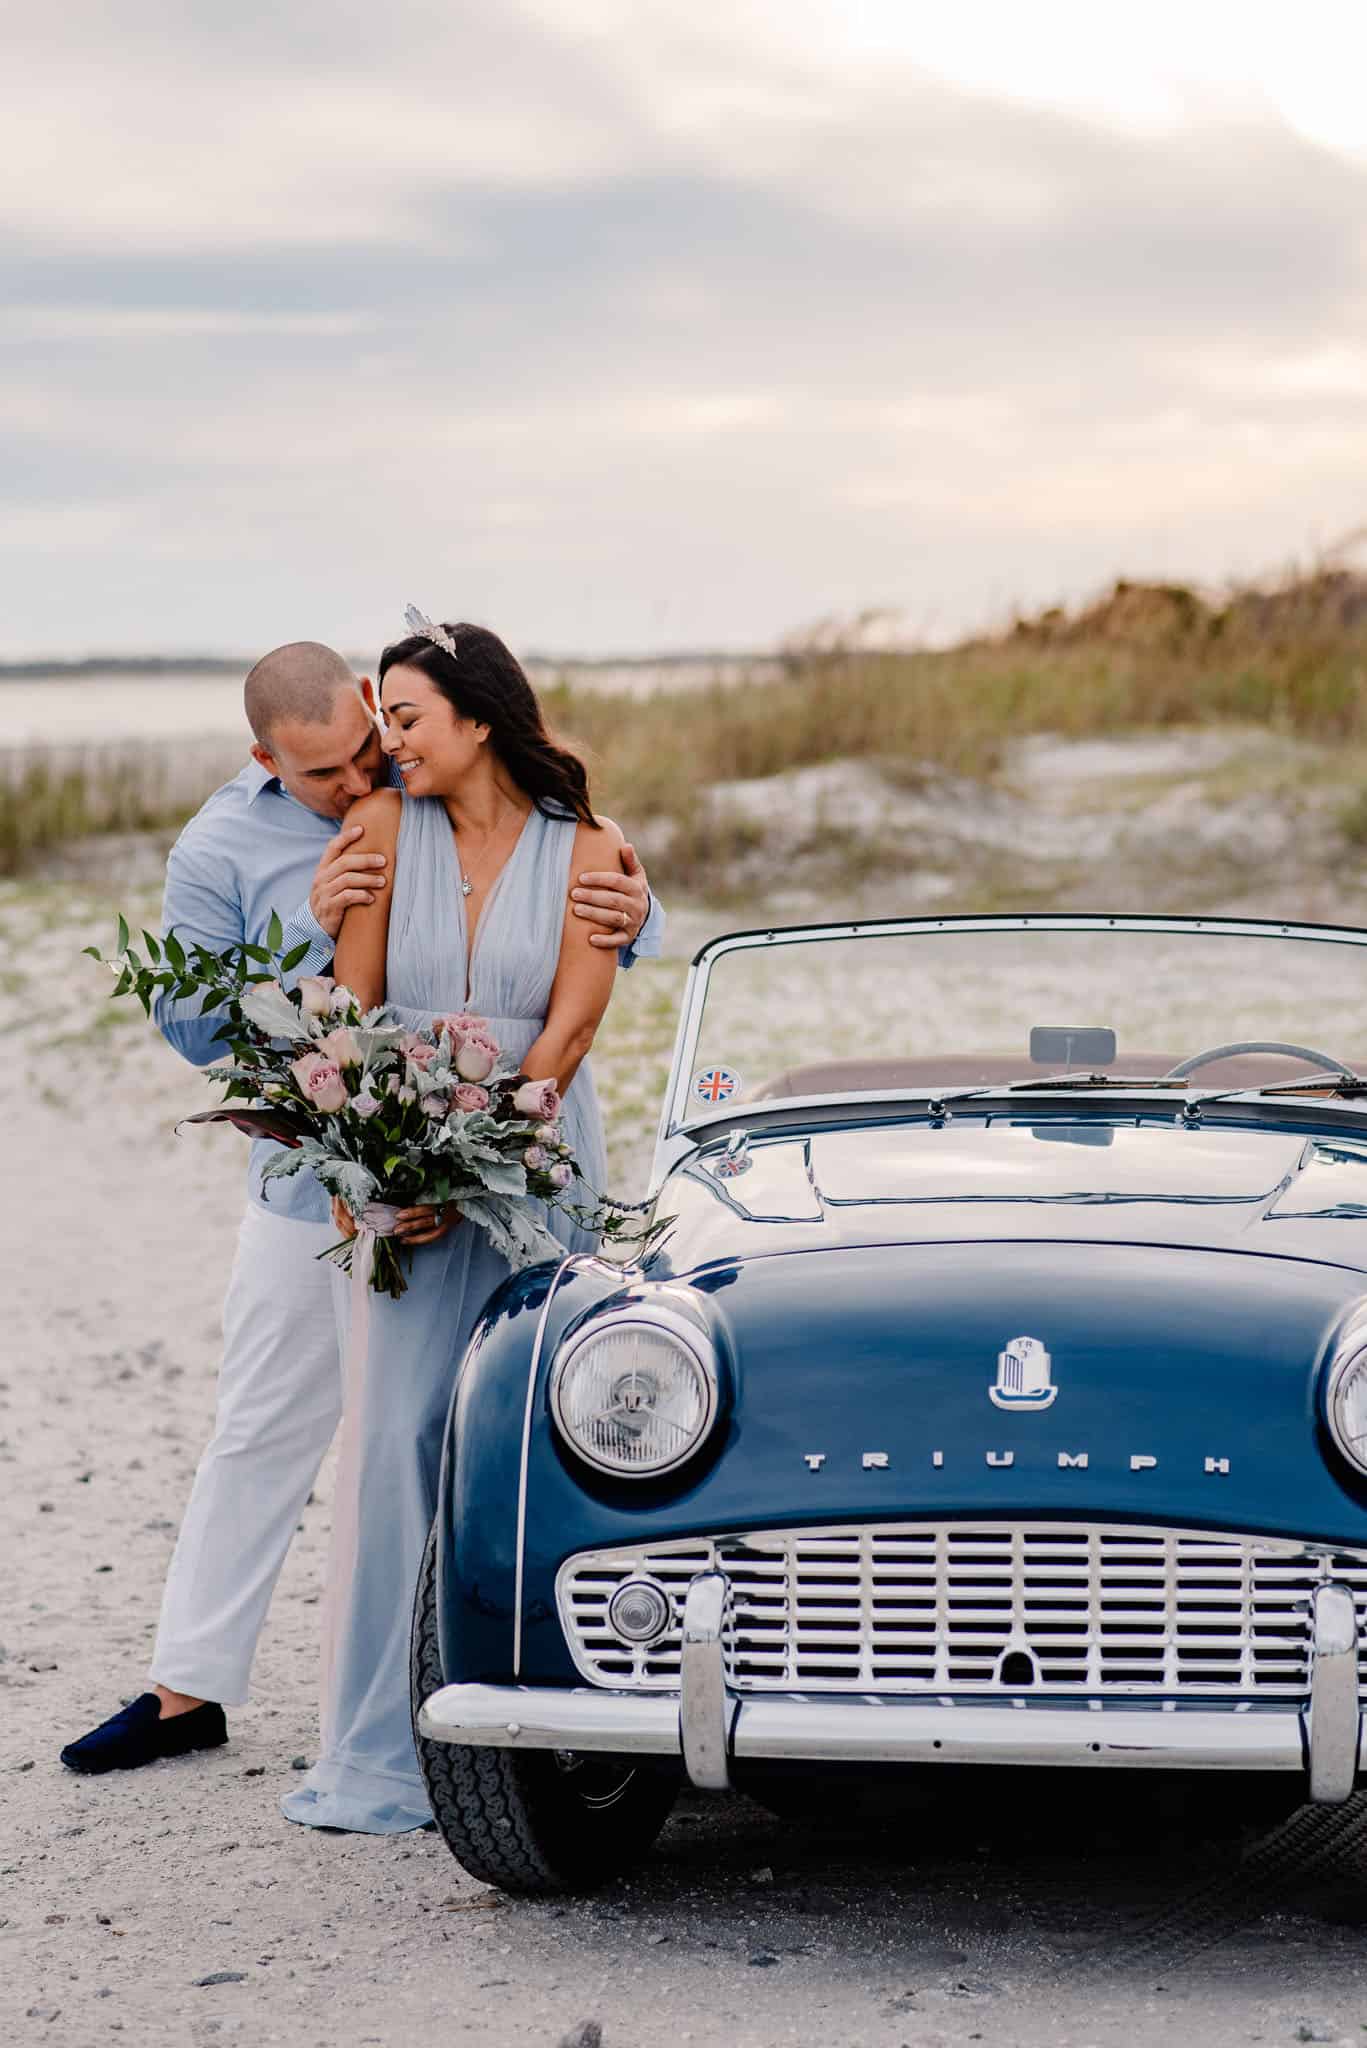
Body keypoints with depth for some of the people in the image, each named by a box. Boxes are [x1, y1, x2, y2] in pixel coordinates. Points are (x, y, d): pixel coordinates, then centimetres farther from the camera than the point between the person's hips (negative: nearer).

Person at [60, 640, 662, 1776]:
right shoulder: (223, 847, -5)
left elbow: (599, 893, 2)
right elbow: (191, 1022, -8)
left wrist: (636, 915, -24)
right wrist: (311, 933, -23)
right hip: (320, 1189, 0)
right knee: (263, 1436, 9)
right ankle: (188, 1691, 18)